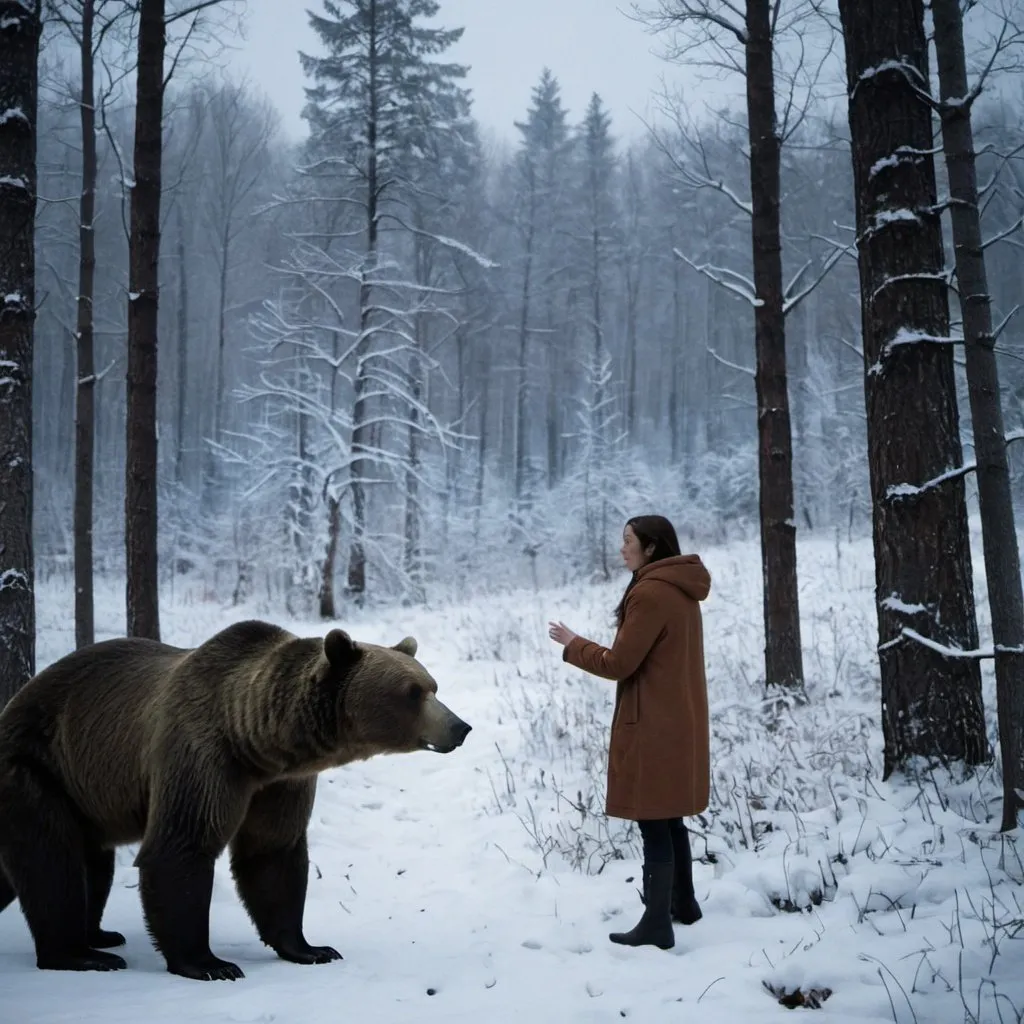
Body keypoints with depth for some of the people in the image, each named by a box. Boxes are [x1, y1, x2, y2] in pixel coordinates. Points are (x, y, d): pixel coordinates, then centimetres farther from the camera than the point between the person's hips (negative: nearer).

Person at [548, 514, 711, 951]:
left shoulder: (650, 593, -18)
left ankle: (657, 926, -2)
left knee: (653, 823, -5)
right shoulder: (681, 590, 11)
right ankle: (683, 904, 30)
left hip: (652, 727, -10)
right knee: (669, 818, 19)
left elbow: (619, 663, -15)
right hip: (680, 721, 10)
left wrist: (573, 644, -2)